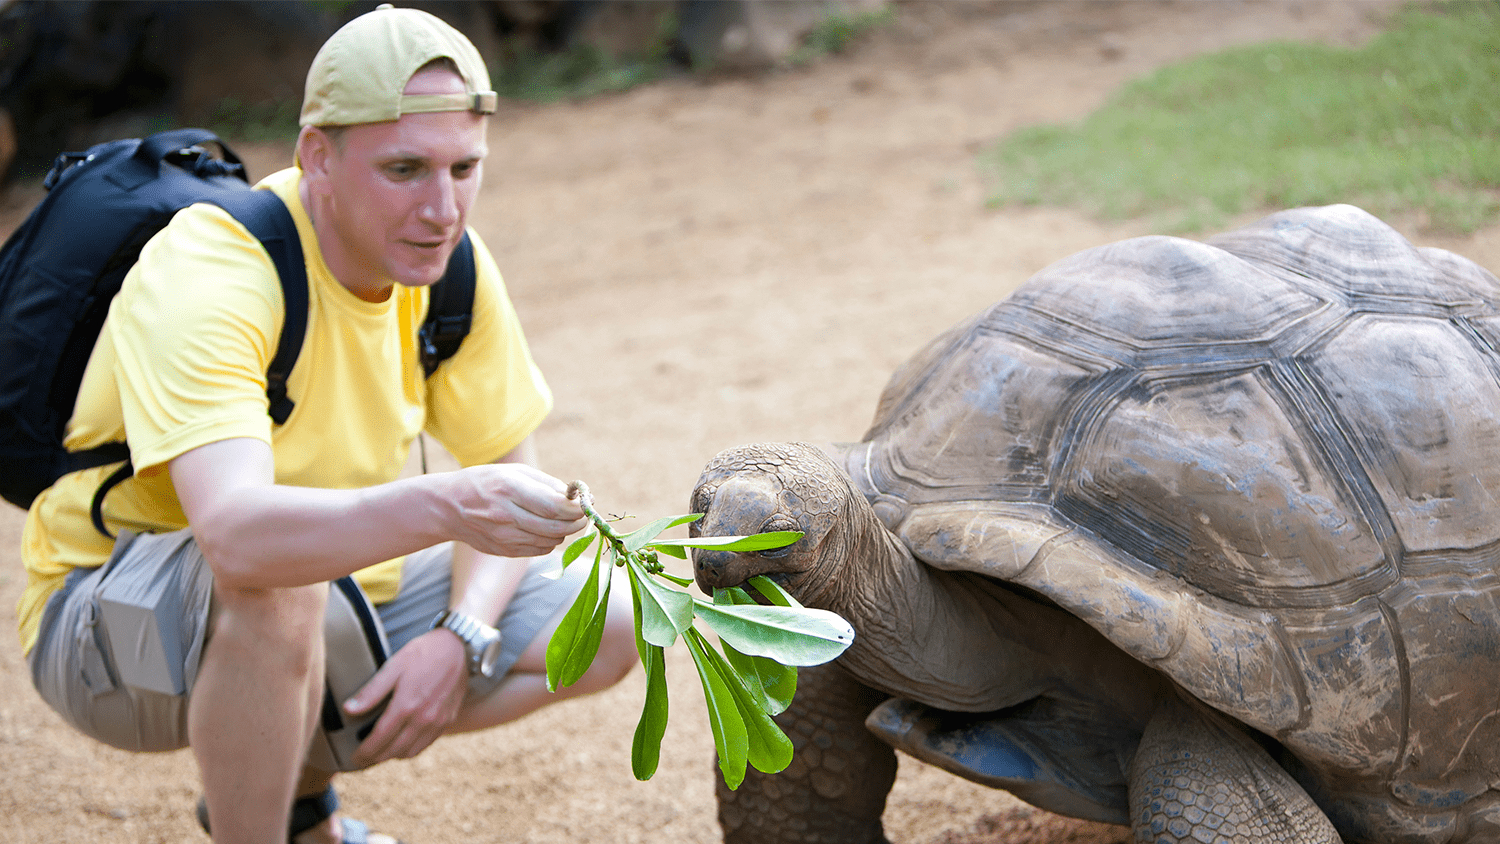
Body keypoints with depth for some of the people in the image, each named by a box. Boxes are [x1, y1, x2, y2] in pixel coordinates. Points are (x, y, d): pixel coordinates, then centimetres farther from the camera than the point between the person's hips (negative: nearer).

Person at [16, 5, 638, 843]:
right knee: (276, 585, -40)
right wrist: (441, 508, -61)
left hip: (336, 590, 7)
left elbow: (506, 468, 2)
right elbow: (237, 532, -45)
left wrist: (461, 636, -16)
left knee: (614, 623, -4)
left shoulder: (450, 264, -9)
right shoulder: (203, 277, -29)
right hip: (115, 628, -7)